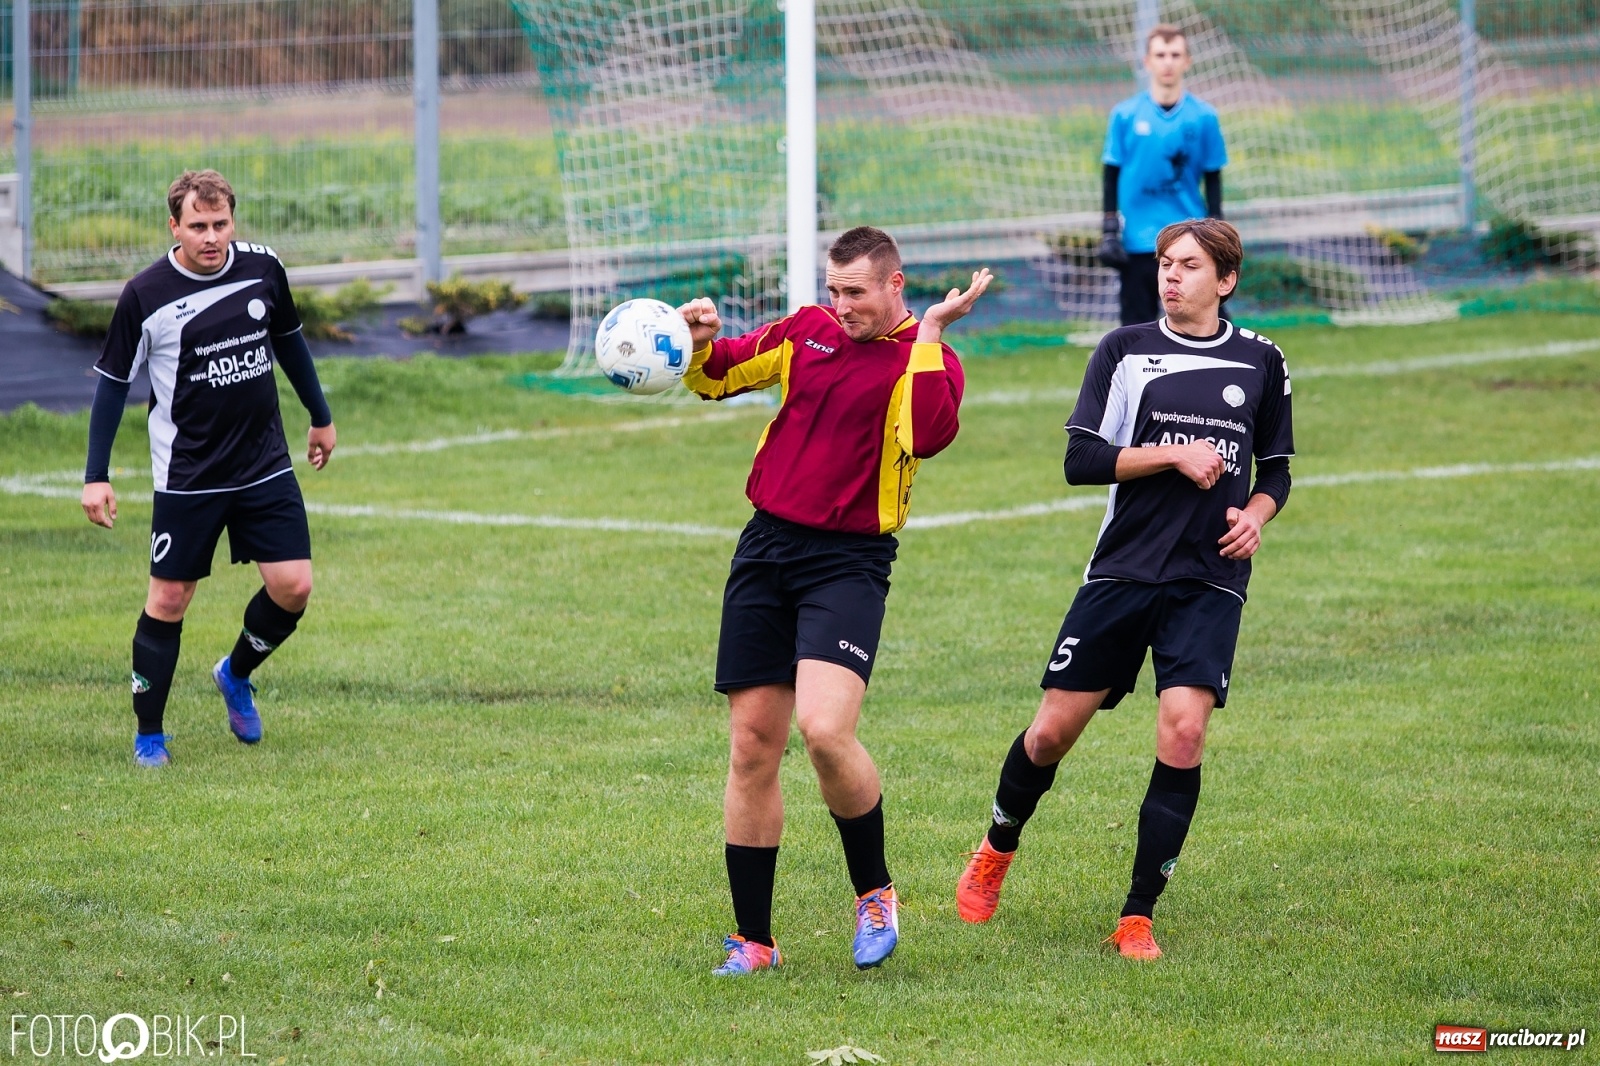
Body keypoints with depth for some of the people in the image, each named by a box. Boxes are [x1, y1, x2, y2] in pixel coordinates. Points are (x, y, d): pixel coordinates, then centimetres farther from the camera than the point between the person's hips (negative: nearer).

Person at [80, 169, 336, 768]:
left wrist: (320, 417, 25)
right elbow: (113, 382, -4)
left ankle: (236, 675, 25)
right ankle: (148, 735, 14)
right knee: (168, 600, 0)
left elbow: (288, 341, 16)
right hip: (187, 477, -3)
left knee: (293, 587, -4)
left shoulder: (262, 269, -2)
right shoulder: (145, 296, -13)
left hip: (265, 467, 3)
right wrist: (96, 477, -7)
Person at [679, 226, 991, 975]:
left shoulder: (926, 361, -4)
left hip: (848, 562, -5)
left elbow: (927, 436, -26)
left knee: (825, 729, -24)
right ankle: (753, 940, 12)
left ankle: (874, 892, 1)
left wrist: (931, 332, -21)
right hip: (766, 548, 5)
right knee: (751, 746, 4)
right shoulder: (808, 332, 11)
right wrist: (699, 344, 2)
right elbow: (716, 377, 24)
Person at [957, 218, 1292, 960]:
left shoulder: (1261, 363, 9)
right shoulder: (1125, 351, 3)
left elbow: (1275, 470, 20)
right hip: (1124, 567, 0)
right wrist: (1173, 455, -13)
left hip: (1210, 580, 1)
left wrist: (1256, 515, -1)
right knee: (1056, 728, 1)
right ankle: (997, 850, 32)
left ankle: (1137, 917, -7)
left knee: (1183, 731, -15)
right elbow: (1081, 459, -4)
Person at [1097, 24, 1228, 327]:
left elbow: (1213, 180, 6)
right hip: (1139, 242, 0)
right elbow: (1112, 177, 4)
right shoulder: (1125, 115, 0)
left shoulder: (1203, 117, 1)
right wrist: (1109, 232, -1)